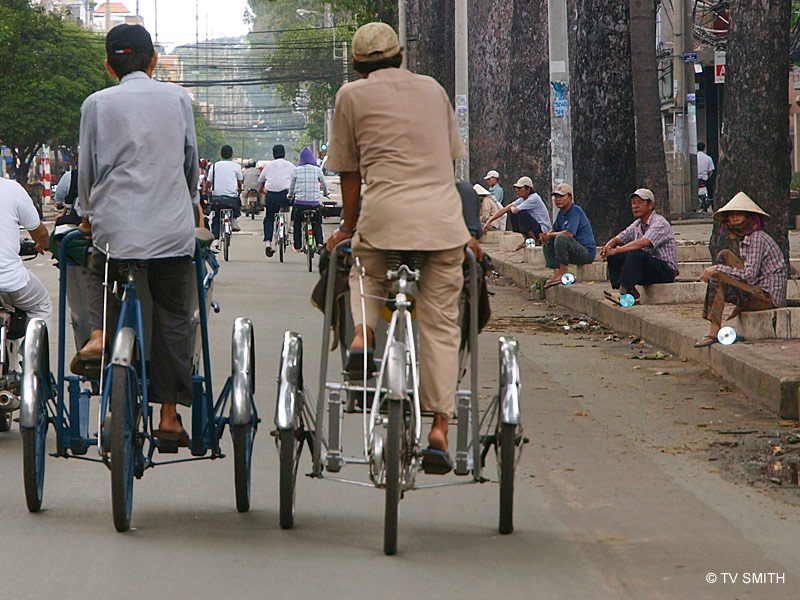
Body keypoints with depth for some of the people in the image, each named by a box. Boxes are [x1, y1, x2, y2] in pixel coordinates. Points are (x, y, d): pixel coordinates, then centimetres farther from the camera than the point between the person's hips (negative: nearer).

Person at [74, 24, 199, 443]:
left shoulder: (97, 104, 1)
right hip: (173, 227, 1)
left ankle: (99, 334, -1)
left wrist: (87, 214, 25)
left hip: (115, 223, 0)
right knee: (172, 318, 7)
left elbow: (87, 168, 7)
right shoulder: (177, 98, 6)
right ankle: (169, 415, 6)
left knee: (100, 275, 29)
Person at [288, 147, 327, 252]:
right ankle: (319, 242, -8)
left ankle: (297, 246, 18)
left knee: (297, 223, 18)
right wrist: (325, 192, 35)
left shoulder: (296, 170, 0)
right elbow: (324, 184, 12)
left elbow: (292, 186, 11)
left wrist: (290, 195, 33)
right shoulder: (317, 170, -1)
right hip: (314, 202, 0)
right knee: (317, 223, 14)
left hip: (299, 201, 0)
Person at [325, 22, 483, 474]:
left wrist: (348, 226, 25)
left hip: (383, 214, -2)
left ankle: (362, 334, -2)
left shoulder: (352, 95, 11)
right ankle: (439, 429, -3)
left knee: (368, 278, 29)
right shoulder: (433, 89, 21)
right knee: (441, 323, 4)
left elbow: (350, 173, 12)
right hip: (443, 216, 2)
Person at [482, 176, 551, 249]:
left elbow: (515, 210, -27)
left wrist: (512, 207, -2)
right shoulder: (522, 199, 7)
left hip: (543, 231, -9)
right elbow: (505, 209, 5)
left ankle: (535, 241, -13)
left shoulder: (534, 198, -19)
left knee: (522, 213, -26)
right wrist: (489, 221, 0)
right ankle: (526, 241, 7)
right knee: (511, 213, 5)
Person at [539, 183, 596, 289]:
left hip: (587, 252, -10)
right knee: (548, 243, 10)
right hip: (576, 252, 10)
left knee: (561, 238, -31)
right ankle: (556, 274, -4)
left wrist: (550, 235, -15)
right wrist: (546, 234, 0)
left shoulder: (575, 210, -16)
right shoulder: (561, 212, 13)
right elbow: (555, 230, 25)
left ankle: (564, 274, -24)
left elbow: (569, 233, -28)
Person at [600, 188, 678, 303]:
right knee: (614, 257, -6)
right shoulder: (637, 225, 13)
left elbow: (643, 243, -30)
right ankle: (631, 292, -18)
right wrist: (607, 247, -17)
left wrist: (616, 250, -34)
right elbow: (618, 239, 9)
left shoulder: (660, 223, -15)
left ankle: (624, 292, -34)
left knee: (635, 254, -32)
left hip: (666, 270, -8)